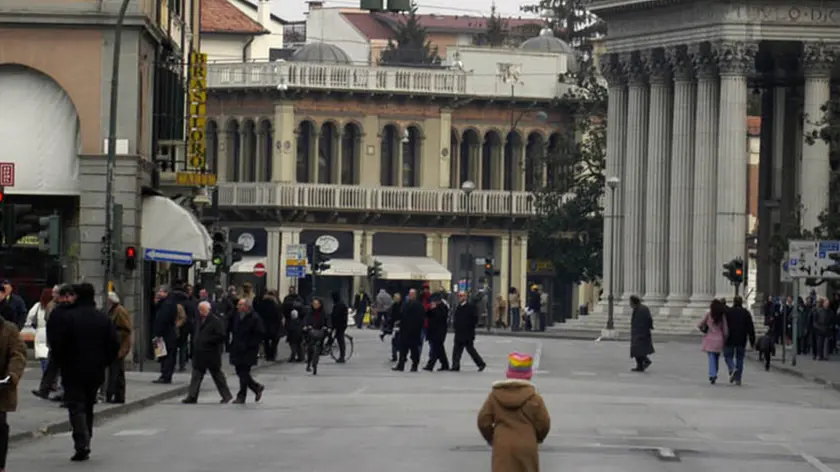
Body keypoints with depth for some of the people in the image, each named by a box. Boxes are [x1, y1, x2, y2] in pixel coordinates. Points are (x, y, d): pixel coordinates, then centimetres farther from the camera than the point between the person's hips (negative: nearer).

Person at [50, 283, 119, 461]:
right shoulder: (104, 319, 2)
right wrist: (103, 363, 12)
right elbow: (114, 346, 2)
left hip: (73, 372, -4)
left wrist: (62, 364, 3)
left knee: (76, 407, -4)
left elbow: (57, 345, -12)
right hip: (95, 371, 4)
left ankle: (82, 444, -19)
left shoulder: (67, 318, -11)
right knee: (88, 406, 17)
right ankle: (85, 442, 20)